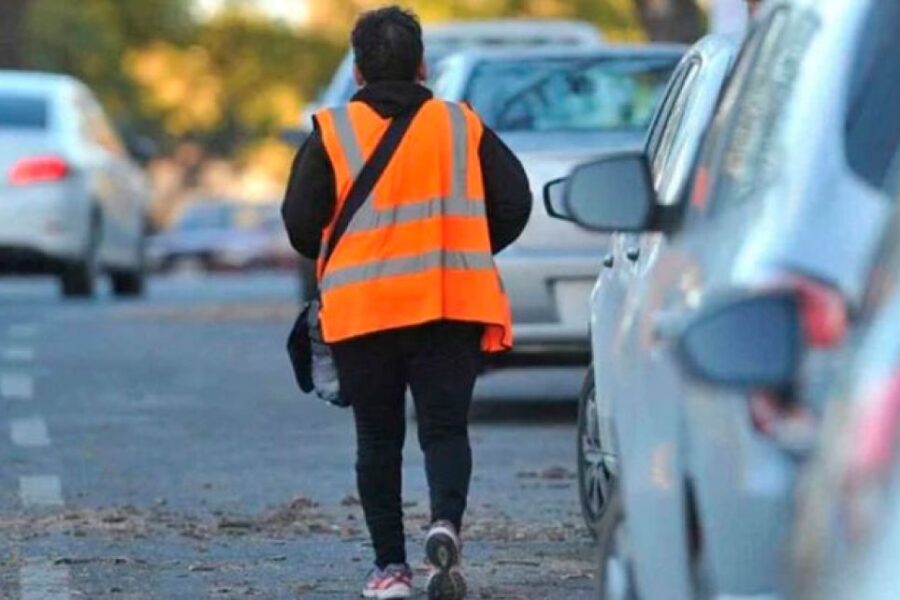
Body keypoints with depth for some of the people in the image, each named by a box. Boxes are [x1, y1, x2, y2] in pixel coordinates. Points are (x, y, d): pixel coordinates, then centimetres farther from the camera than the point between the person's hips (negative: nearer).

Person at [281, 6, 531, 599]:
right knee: (446, 426, 3)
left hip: (362, 307, 0)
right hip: (454, 305, 1)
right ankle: (446, 522, -24)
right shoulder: (463, 127, 6)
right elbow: (514, 204, 4)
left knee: (379, 438, 9)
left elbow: (301, 222, -1)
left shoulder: (333, 134, 1)